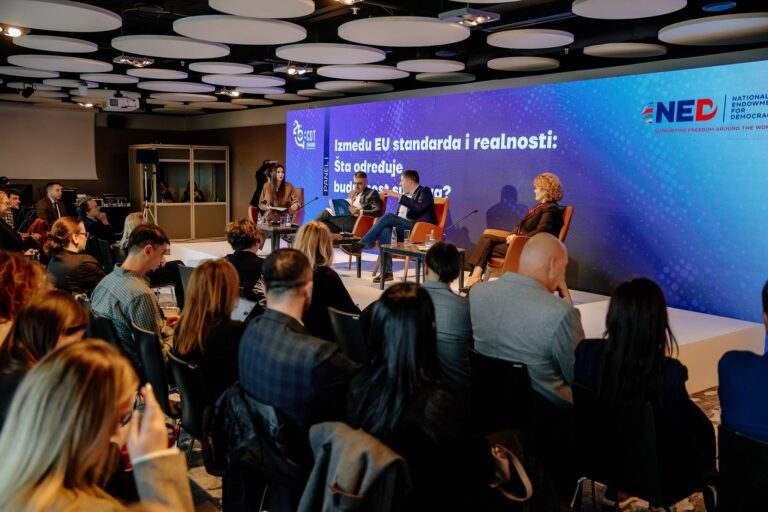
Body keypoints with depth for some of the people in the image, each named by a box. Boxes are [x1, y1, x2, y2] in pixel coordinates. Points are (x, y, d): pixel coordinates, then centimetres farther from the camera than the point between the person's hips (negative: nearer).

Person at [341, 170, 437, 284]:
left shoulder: (425, 192, 3)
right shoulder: (406, 194, 25)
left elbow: (418, 207, -18)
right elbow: (398, 215, 26)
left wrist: (398, 196, -20)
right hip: (403, 229, 7)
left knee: (389, 217, -25)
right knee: (385, 230, -26)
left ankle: (361, 245, -22)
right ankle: (386, 272, -31)